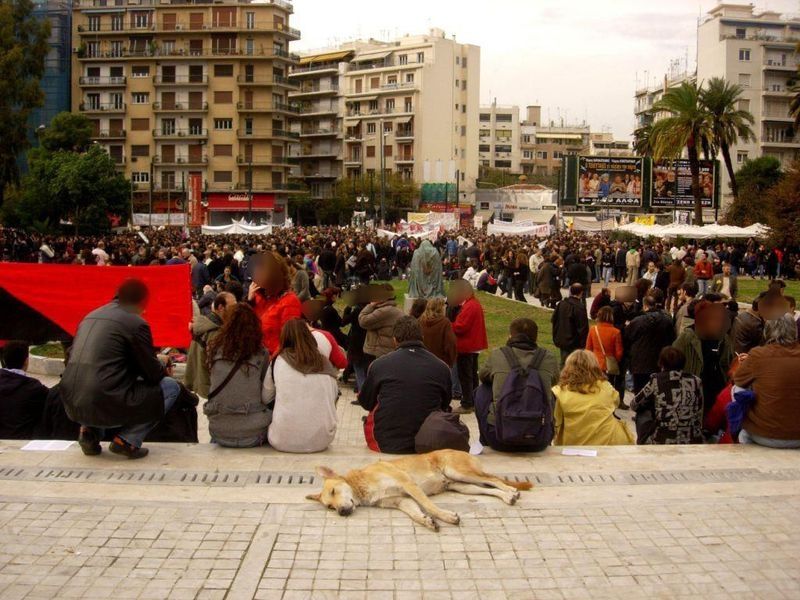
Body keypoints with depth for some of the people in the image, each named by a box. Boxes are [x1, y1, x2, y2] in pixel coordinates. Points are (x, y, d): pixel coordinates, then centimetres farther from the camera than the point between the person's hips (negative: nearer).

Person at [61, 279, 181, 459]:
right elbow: (153, 375, 0)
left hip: (72, 406, 7)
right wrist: (162, 363, 24)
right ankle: (127, 440, -2)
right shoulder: (136, 323, -5)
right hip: (106, 407, -7)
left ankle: (90, 431, 15)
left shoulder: (91, 316, 17)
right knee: (171, 387, 10)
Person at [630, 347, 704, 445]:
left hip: (660, 443, -3)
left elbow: (634, 405, 13)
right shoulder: (696, 382, 5)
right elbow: (698, 418, 10)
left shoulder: (657, 380, -2)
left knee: (643, 414, 24)